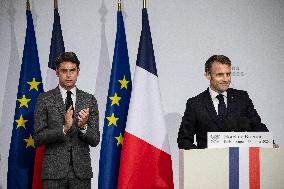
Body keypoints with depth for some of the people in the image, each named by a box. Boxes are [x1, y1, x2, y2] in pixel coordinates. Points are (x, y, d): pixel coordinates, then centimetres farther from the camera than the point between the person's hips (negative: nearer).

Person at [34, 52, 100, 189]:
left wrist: (83, 127, -15)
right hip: (54, 171, -1)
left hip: (81, 171, 2)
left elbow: (95, 140, 4)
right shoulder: (44, 99, 0)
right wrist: (64, 129, -17)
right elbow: (38, 138, -4)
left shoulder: (89, 100, 5)